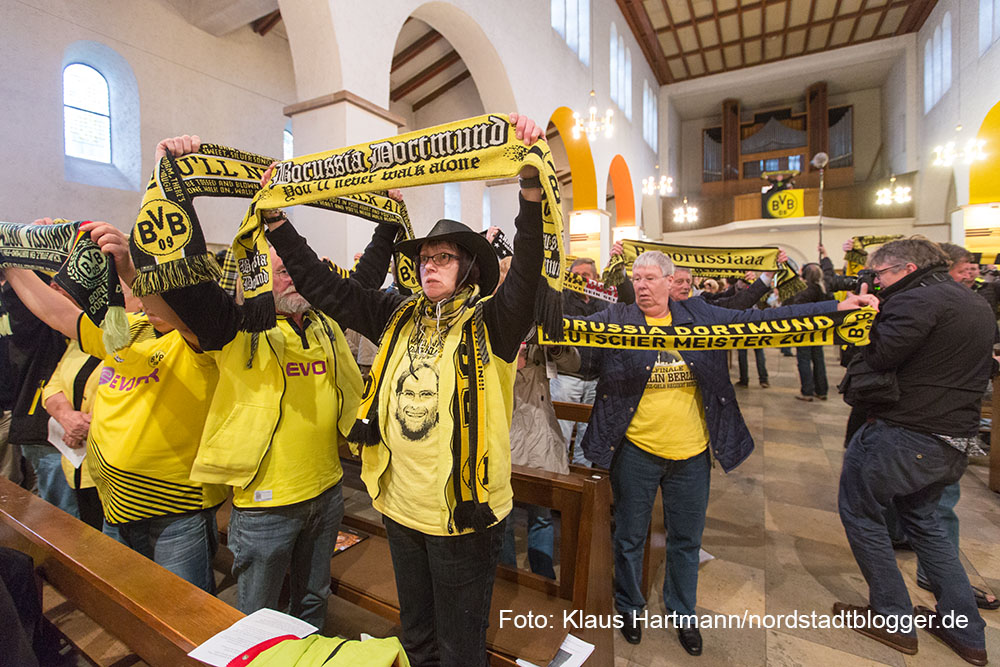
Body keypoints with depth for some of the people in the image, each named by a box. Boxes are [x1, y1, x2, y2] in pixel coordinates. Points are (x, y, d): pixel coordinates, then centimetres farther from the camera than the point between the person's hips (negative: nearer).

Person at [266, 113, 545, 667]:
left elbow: (527, 273, -30)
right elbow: (327, 289, 3)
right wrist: (277, 222, 2)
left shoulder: (489, 324, -13)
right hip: (401, 507, 5)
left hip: (463, 516, -5)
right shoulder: (401, 318, 1)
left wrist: (531, 187, -41)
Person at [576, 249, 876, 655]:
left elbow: (759, 320, 1)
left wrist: (835, 309, 0)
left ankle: (682, 613, 45)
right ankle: (629, 608, 42)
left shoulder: (699, 316, -1)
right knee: (630, 538, 16)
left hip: (691, 453, 2)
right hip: (636, 451, -2)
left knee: (686, 540, 20)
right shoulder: (616, 321, -7)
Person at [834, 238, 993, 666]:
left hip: (901, 436, -9)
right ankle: (966, 632, 33)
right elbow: (981, 370, 24)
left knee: (860, 512, 9)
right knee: (922, 517, 26)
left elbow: (876, 356, -24)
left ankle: (895, 621, 20)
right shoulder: (976, 305, 15)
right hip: (954, 441, 9)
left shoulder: (918, 299, -16)